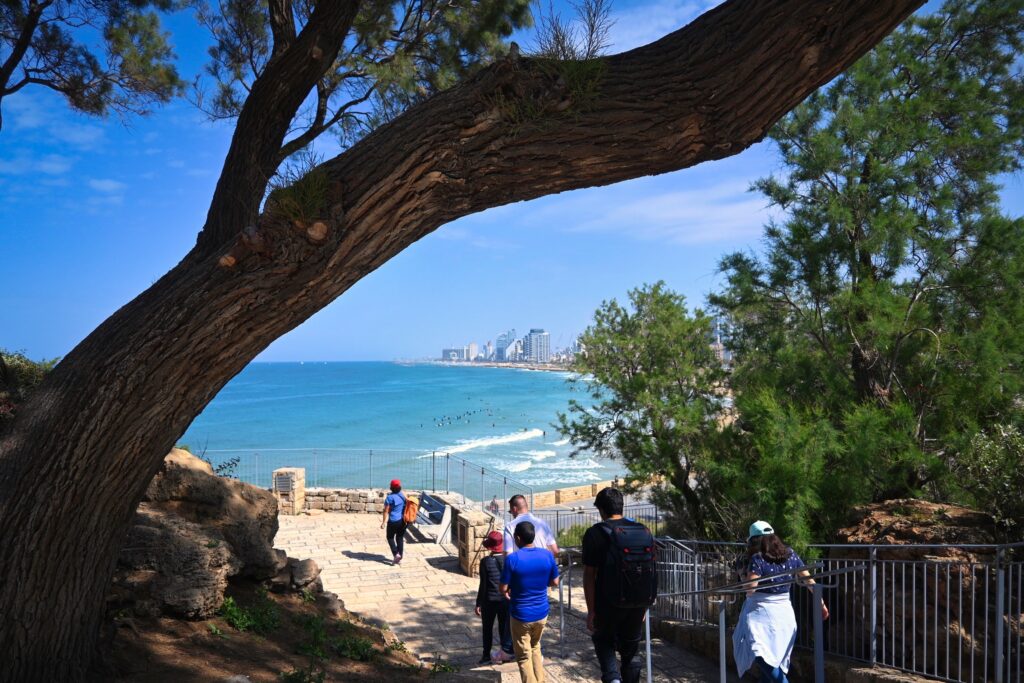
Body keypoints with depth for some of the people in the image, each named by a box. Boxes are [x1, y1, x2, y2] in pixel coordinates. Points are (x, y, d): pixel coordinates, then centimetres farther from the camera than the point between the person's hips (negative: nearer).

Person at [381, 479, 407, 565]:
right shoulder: (404, 495, 3)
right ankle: (399, 559, 15)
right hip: (403, 521, 5)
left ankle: (396, 554, -4)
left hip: (393, 521, -5)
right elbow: (406, 508, 10)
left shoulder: (390, 497, -13)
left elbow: (386, 511, -13)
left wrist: (384, 522, -9)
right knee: (400, 538, 13)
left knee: (390, 537, 13)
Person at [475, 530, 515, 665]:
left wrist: (478, 603, -3)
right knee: (504, 628, 16)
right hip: (505, 600, 2)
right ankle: (505, 653, 25)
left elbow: (483, 585, -12)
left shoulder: (485, 562, -15)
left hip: (489, 601, -2)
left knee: (487, 629, 14)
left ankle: (486, 656, 20)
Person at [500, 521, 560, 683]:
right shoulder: (547, 555, -8)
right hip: (541, 613, 4)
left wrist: (508, 593, 8)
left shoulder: (512, 559, -20)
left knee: (523, 656, 11)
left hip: (521, 615, -4)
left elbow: (503, 589, -14)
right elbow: (555, 582, 4)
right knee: (535, 648, 27)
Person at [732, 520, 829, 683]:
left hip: (761, 612, -7)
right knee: (774, 657, 16)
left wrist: (744, 578, 2)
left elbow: (750, 590, -18)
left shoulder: (757, 559, -12)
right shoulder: (790, 554, 5)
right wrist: (821, 603, 20)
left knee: (759, 653, -13)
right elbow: (809, 580, 10)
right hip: (784, 612, 7)